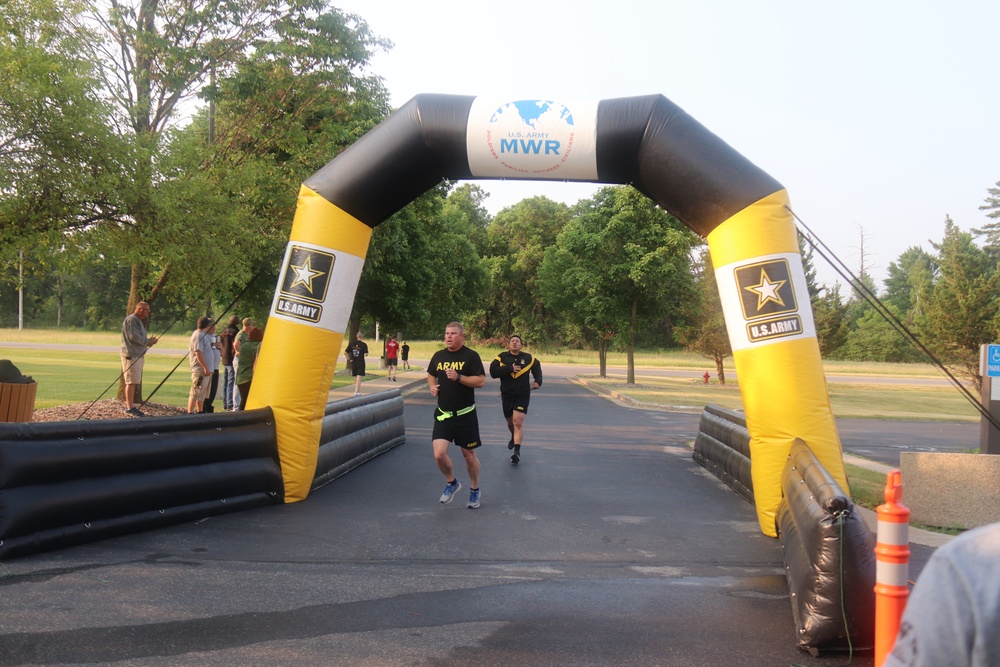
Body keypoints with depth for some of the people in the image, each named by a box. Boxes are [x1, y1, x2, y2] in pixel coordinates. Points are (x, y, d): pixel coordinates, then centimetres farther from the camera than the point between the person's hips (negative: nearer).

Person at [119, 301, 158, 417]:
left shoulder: (138, 321, 22)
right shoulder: (131, 320, -11)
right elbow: (133, 337, -20)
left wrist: (149, 341, 6)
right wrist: (148, 341, -9)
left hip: (138, 355, 11)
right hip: (131, 355, -11)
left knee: (133, 382, 13)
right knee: (131, 382, -10)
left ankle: (130, 405, 18)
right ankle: (129, 407, -9)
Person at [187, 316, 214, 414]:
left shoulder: (203, 335, 14)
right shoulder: (198, 336, -16)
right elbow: (198, 353, -23)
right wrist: (206, 368, -25)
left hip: (205, 369, 11)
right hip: (200, 370, -11)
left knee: (202, 394, 17)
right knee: (195, 393, -10)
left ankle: (199, 412, 25)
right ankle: (190, 413, -11)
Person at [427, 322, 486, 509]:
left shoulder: (471, 356, -8)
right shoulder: (438, 356, 6)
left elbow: (481, 381, -13)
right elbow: (431, 374, 23)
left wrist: (458, 377, -24)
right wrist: (432, 386, 2)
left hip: (465, 414, -3)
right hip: (443, 414, 3)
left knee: (469, 455, 8)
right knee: (439, 454, -10)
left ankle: (474, 490, 30)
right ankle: (452, 483, 17)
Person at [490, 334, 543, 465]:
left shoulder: (528, 358, 1)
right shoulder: (502, 357, -4)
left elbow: (537, 369, 22)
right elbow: (493, 372, -19)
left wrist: (538, 381, 6)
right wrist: (510, 368, -22)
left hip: (522, 395, -2)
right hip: (507, 394, 2)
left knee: (518, 422, -14)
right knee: (510, 421, 18)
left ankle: (517, 451, -13)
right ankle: (514, 437, 51)